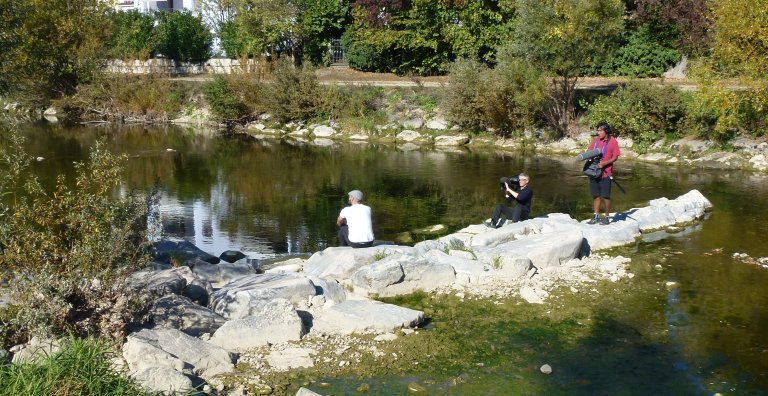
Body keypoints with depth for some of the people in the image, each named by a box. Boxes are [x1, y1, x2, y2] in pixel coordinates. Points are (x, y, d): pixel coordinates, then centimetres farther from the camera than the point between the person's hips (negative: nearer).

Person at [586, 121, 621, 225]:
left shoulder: (612, 141, -7)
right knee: (595, 195, 11)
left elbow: (615, 157, -7)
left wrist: (604, 163, -20)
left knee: (605, 196, -1)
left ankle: (607, 217, 10)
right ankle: (596, 216, 20)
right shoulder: (595, 140, 7)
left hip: (605, 173, -5)